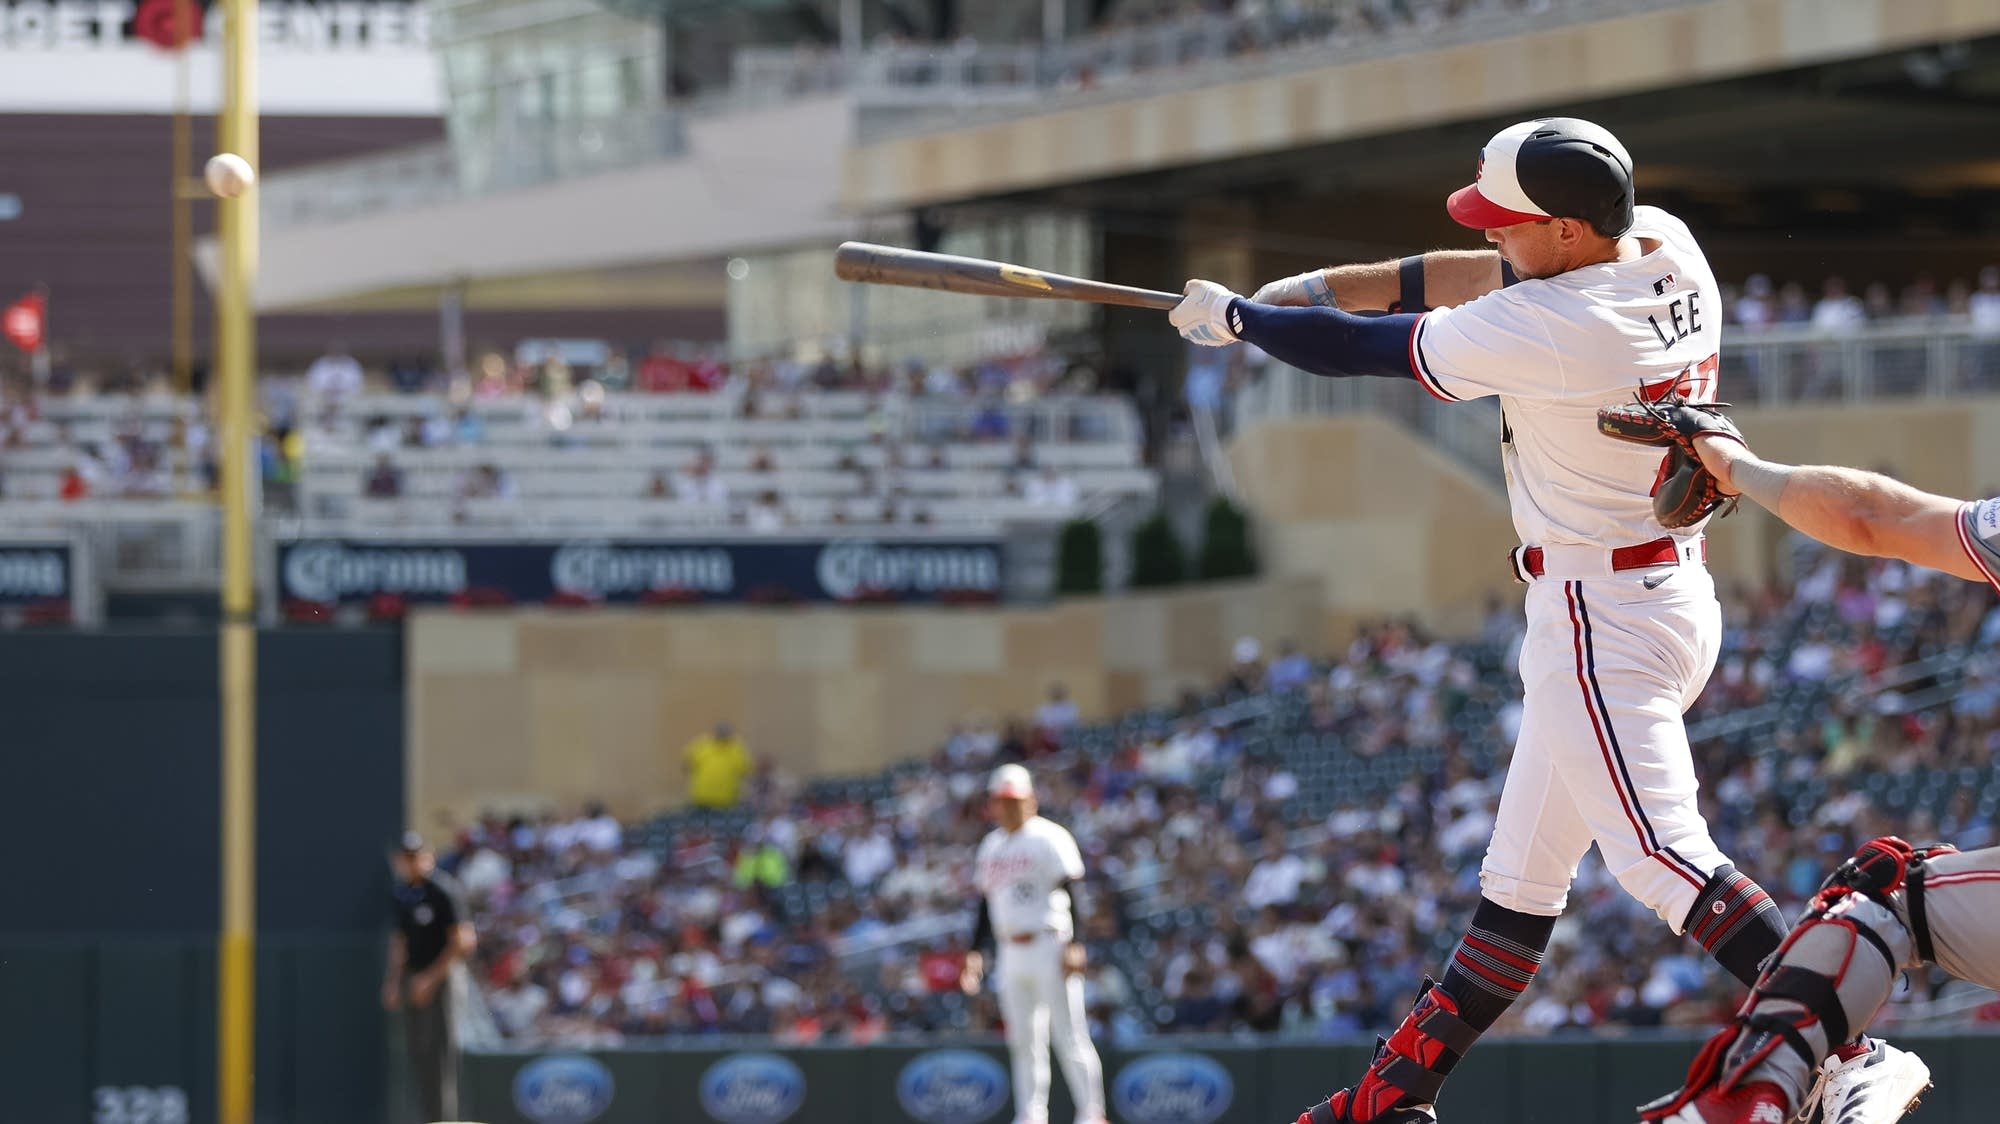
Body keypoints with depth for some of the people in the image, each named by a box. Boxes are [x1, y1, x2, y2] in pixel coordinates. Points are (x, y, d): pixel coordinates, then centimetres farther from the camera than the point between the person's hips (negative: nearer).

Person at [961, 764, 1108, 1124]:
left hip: (1050, 946, -7)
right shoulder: (991, 847, 16)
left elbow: (1072, 896, -11)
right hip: (1011, 956, 7)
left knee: (1069, 1037, -8)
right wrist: (976, 952, 16)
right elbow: (986, 904, 22)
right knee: (1023, 1041, 5)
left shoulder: (1049, 838, -6)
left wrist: (1074, 945, -19)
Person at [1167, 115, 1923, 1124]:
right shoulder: (1668, 248, 1)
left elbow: (1361, 354, -11)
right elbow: (1481, 279, 17)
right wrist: (1333, 284, 15)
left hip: (1600, 614, -10)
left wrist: (1232, 316, 5)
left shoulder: (1551, 328, -23)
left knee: (1661, 857, -17)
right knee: (1521, 876, 14)